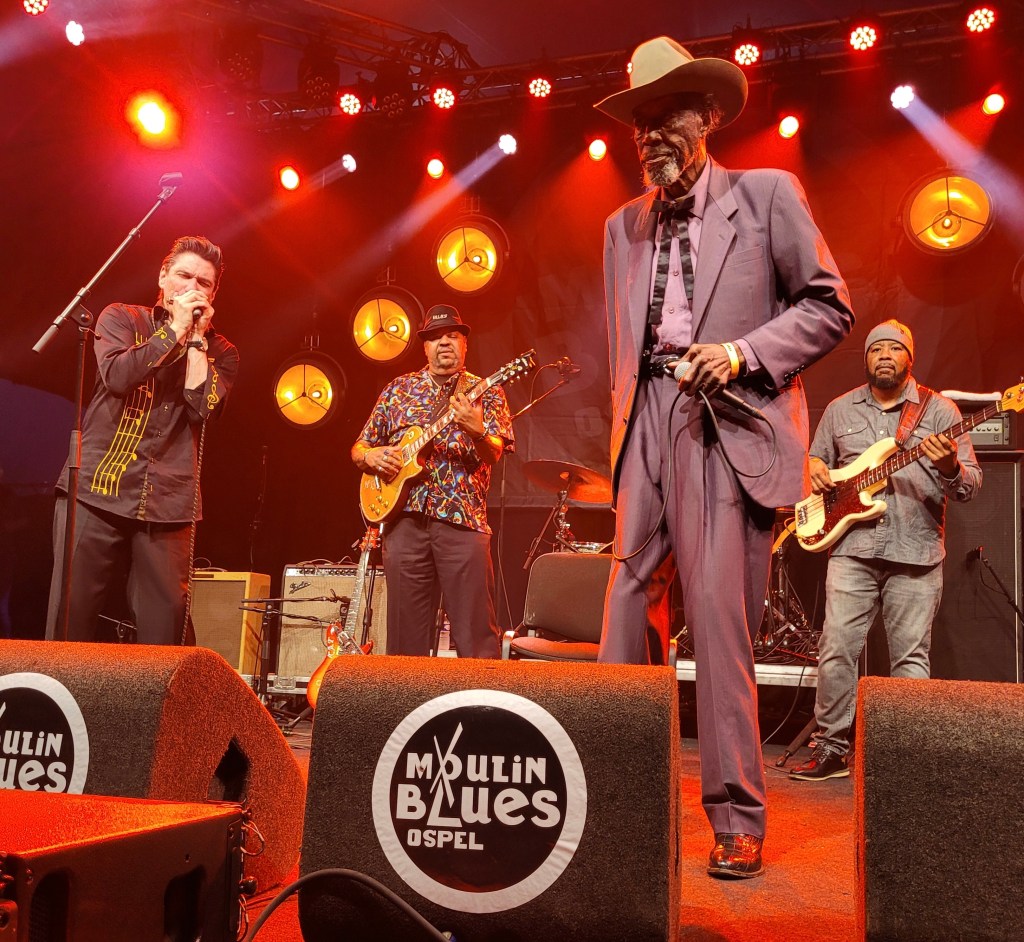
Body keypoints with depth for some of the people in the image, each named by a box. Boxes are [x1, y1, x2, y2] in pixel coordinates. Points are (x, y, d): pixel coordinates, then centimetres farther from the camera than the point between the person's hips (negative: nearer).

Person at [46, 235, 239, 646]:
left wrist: (197, 339, -4)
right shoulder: (121, 318, 10)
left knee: (163, 629, -2)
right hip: (95, 490, -1)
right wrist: (175, 329, -6)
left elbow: (202, 407, -7)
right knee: (72, 616, -1)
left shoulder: (220, 352, 12)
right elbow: (117, 375, -10)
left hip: (168, 504, 1)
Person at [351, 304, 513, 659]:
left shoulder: (485, 393, 8)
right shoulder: (398, 389, 16)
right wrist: (370, 457, -4)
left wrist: (477, 432, -28)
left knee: (476, 632, -5)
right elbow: (359, 449, 19)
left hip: (463, 521, -2)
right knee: (406, 631, 7)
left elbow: (494, 454, -7)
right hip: (404, 518, 3)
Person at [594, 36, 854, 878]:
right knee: (624, 612, 3)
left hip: (728, 430, -5)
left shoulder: (768, 195, 5)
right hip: (647, 430, 5)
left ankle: (737, 820, 5)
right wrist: (624, 440, 13)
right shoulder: (623, 226, 19)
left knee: (718, 619, -8)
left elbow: (830, 307, 3)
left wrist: (742, 352, -11)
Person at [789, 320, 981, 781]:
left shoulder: (939, 409, 5)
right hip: (852, 548, 2)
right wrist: (814, 469, 0)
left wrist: (950, 469, -22)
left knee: (911, 659, 3)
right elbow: (816, 461, 24)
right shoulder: (840, 409, 12)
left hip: (916, 553, -1)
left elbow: (971, 484, 1)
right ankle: (831, 749, 8)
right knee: (836, 650, -3)